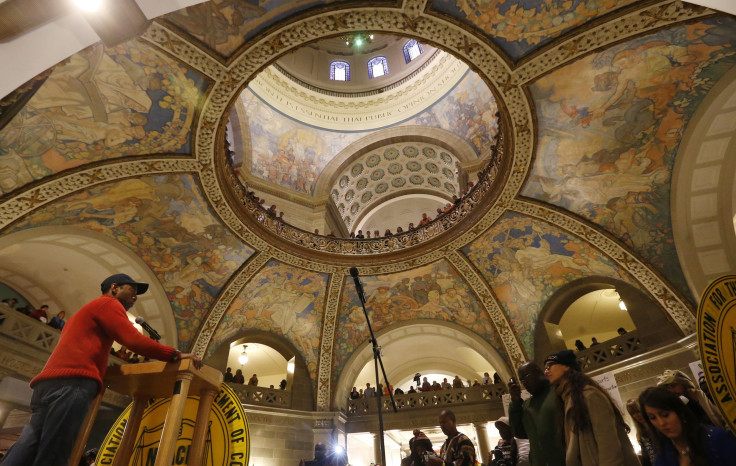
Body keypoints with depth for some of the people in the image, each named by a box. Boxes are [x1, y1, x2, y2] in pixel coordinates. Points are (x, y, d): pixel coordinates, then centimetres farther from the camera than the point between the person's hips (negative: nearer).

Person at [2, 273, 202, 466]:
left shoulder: (88, 310, 35)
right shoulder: (108, 303, 5)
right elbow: (134, 340, -8)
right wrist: (175, 354, -5)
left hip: (49, 382, 10)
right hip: (73, 383, -10)